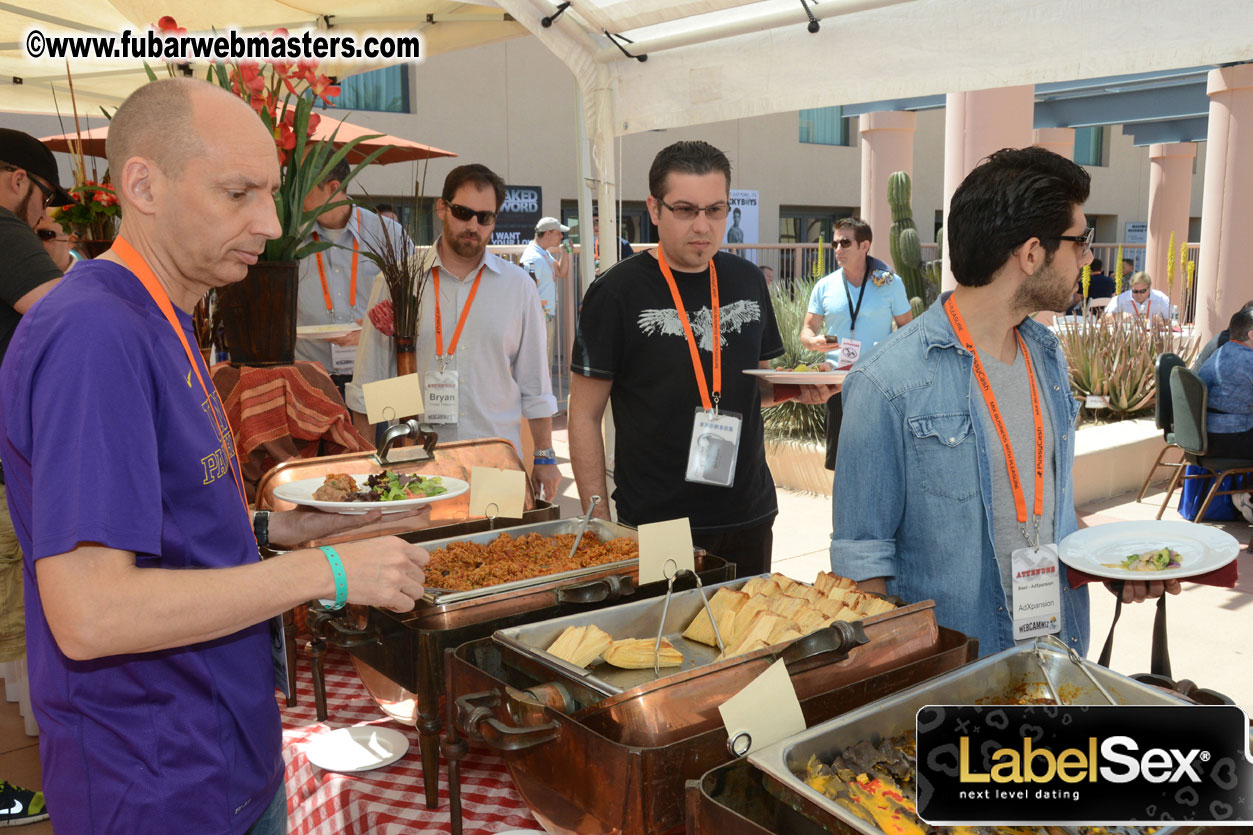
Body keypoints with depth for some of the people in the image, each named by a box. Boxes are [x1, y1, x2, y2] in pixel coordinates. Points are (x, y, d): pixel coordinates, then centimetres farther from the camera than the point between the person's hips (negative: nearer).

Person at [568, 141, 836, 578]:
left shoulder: (748, 280, 6)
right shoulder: (618, 292, -9)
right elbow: (585, 417, -7)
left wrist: (795, 387, -4)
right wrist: (600, 526, -12)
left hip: (749, 516, 5)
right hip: (655, 525, -5)